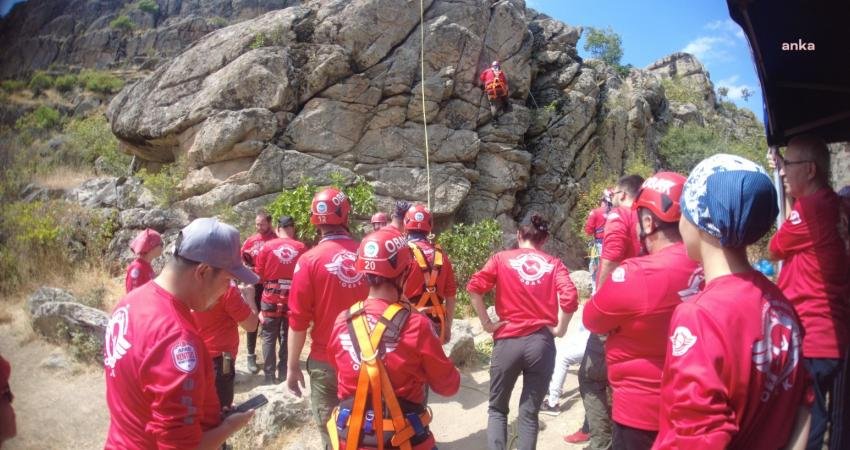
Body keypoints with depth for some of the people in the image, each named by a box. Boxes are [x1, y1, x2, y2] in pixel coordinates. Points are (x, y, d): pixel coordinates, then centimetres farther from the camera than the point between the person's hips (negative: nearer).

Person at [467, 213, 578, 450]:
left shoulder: (502, 258, 4)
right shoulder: (554, 264, 5)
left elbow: (474, 287, -9)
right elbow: (570, 297, -11)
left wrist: (486, 323, -2)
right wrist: (559, 328, 1)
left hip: (508, 341, -1)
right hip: (541, 343, 1)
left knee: (497, 408, 17)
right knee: (529, 413, 13)